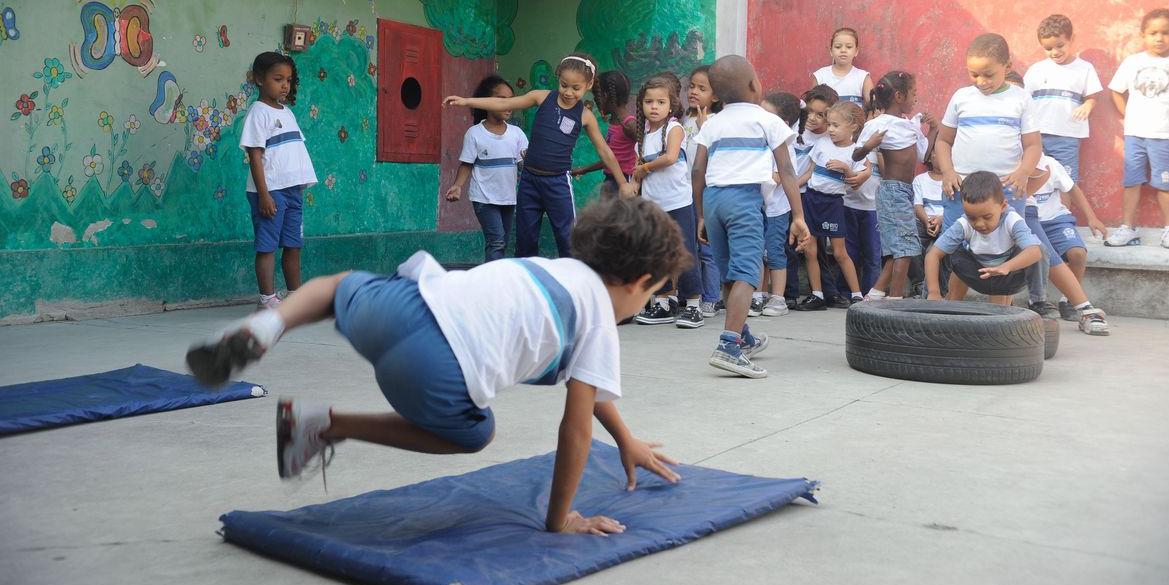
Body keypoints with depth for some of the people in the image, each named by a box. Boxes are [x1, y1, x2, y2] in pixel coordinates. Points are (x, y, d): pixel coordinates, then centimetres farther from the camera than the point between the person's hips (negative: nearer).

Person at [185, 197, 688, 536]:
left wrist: (627, 441, 56)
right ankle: (327, 425, 13)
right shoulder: (601, 320, 11)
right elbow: (576, 429, 9)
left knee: (342, 284, 40)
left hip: (405, 301, 6)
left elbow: (588, 385, 47)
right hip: (437, 372, -6)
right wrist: (560, 520, 22)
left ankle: (264, 328, 7)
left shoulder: (556, 267, 34)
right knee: (474, 435, 28)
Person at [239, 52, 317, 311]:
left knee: (293, 244, 13)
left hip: (293, 188, 8)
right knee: (267, 245, -2)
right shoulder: (259, 112, -7)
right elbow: (255, 156, -12)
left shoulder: (287, 112, 16)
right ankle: (267, 300, 2)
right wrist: (263, 194, -18)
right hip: (270, 190, -8)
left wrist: (300, 186, 14)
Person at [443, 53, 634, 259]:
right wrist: (466, 101, -12)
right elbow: (504, 104, -4)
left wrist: (622, 183, 10)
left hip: (558, 182, -2)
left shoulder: (585, 116, -3)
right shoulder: (543, 97, -1)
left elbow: (604, 151, 6)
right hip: (529, 179, 2)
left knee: (569, 240, -3)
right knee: (525, 240, 10)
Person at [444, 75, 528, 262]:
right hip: (485, 198, -5)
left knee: (503, 243, 12)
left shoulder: (516, 133, 3)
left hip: (508, 198, 5)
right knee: (496, 241, -15)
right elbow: (466, 165, -3)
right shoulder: (475, 133, -7)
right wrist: (458, 186, -18)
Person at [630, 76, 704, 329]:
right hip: (652, 204, 7)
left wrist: (645, 167, -8)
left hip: (678, 202, -6)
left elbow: (670, 157, -21)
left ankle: (693, 306, 3)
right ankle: (661, 305, 19)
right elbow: (638, 170, 17)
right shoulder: (644, 134, 12)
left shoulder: (674, 128, -6)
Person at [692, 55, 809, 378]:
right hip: (745, 197, -5)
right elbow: (786, 172, 3)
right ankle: (729, 346, -27)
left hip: (712, 197, 5)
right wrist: (798, 215, 3)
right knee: (746, 273, -12)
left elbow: (698, 172, 12)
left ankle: (743, 338, 34)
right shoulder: (767, 121, 6)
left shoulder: (711, 125, 16)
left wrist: (701, 216, 20)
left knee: (728, 274, 17)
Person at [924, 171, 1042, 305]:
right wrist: (934, 293, -39)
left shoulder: (1012, 221, -32)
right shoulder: (964, 225, -27)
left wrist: (1006, 267, -65)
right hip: (979, 275, 1)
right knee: (956, 256, -16)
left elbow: (1035, 252, -47)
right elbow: (933, 254, -29)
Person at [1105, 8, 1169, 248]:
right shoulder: (1132, 62, 3)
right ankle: (1127, 229, 9)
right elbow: (1117, 91, 12)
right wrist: (1128, 117, 4)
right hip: (1134, 133, 2)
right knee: (1132, 181, 6)